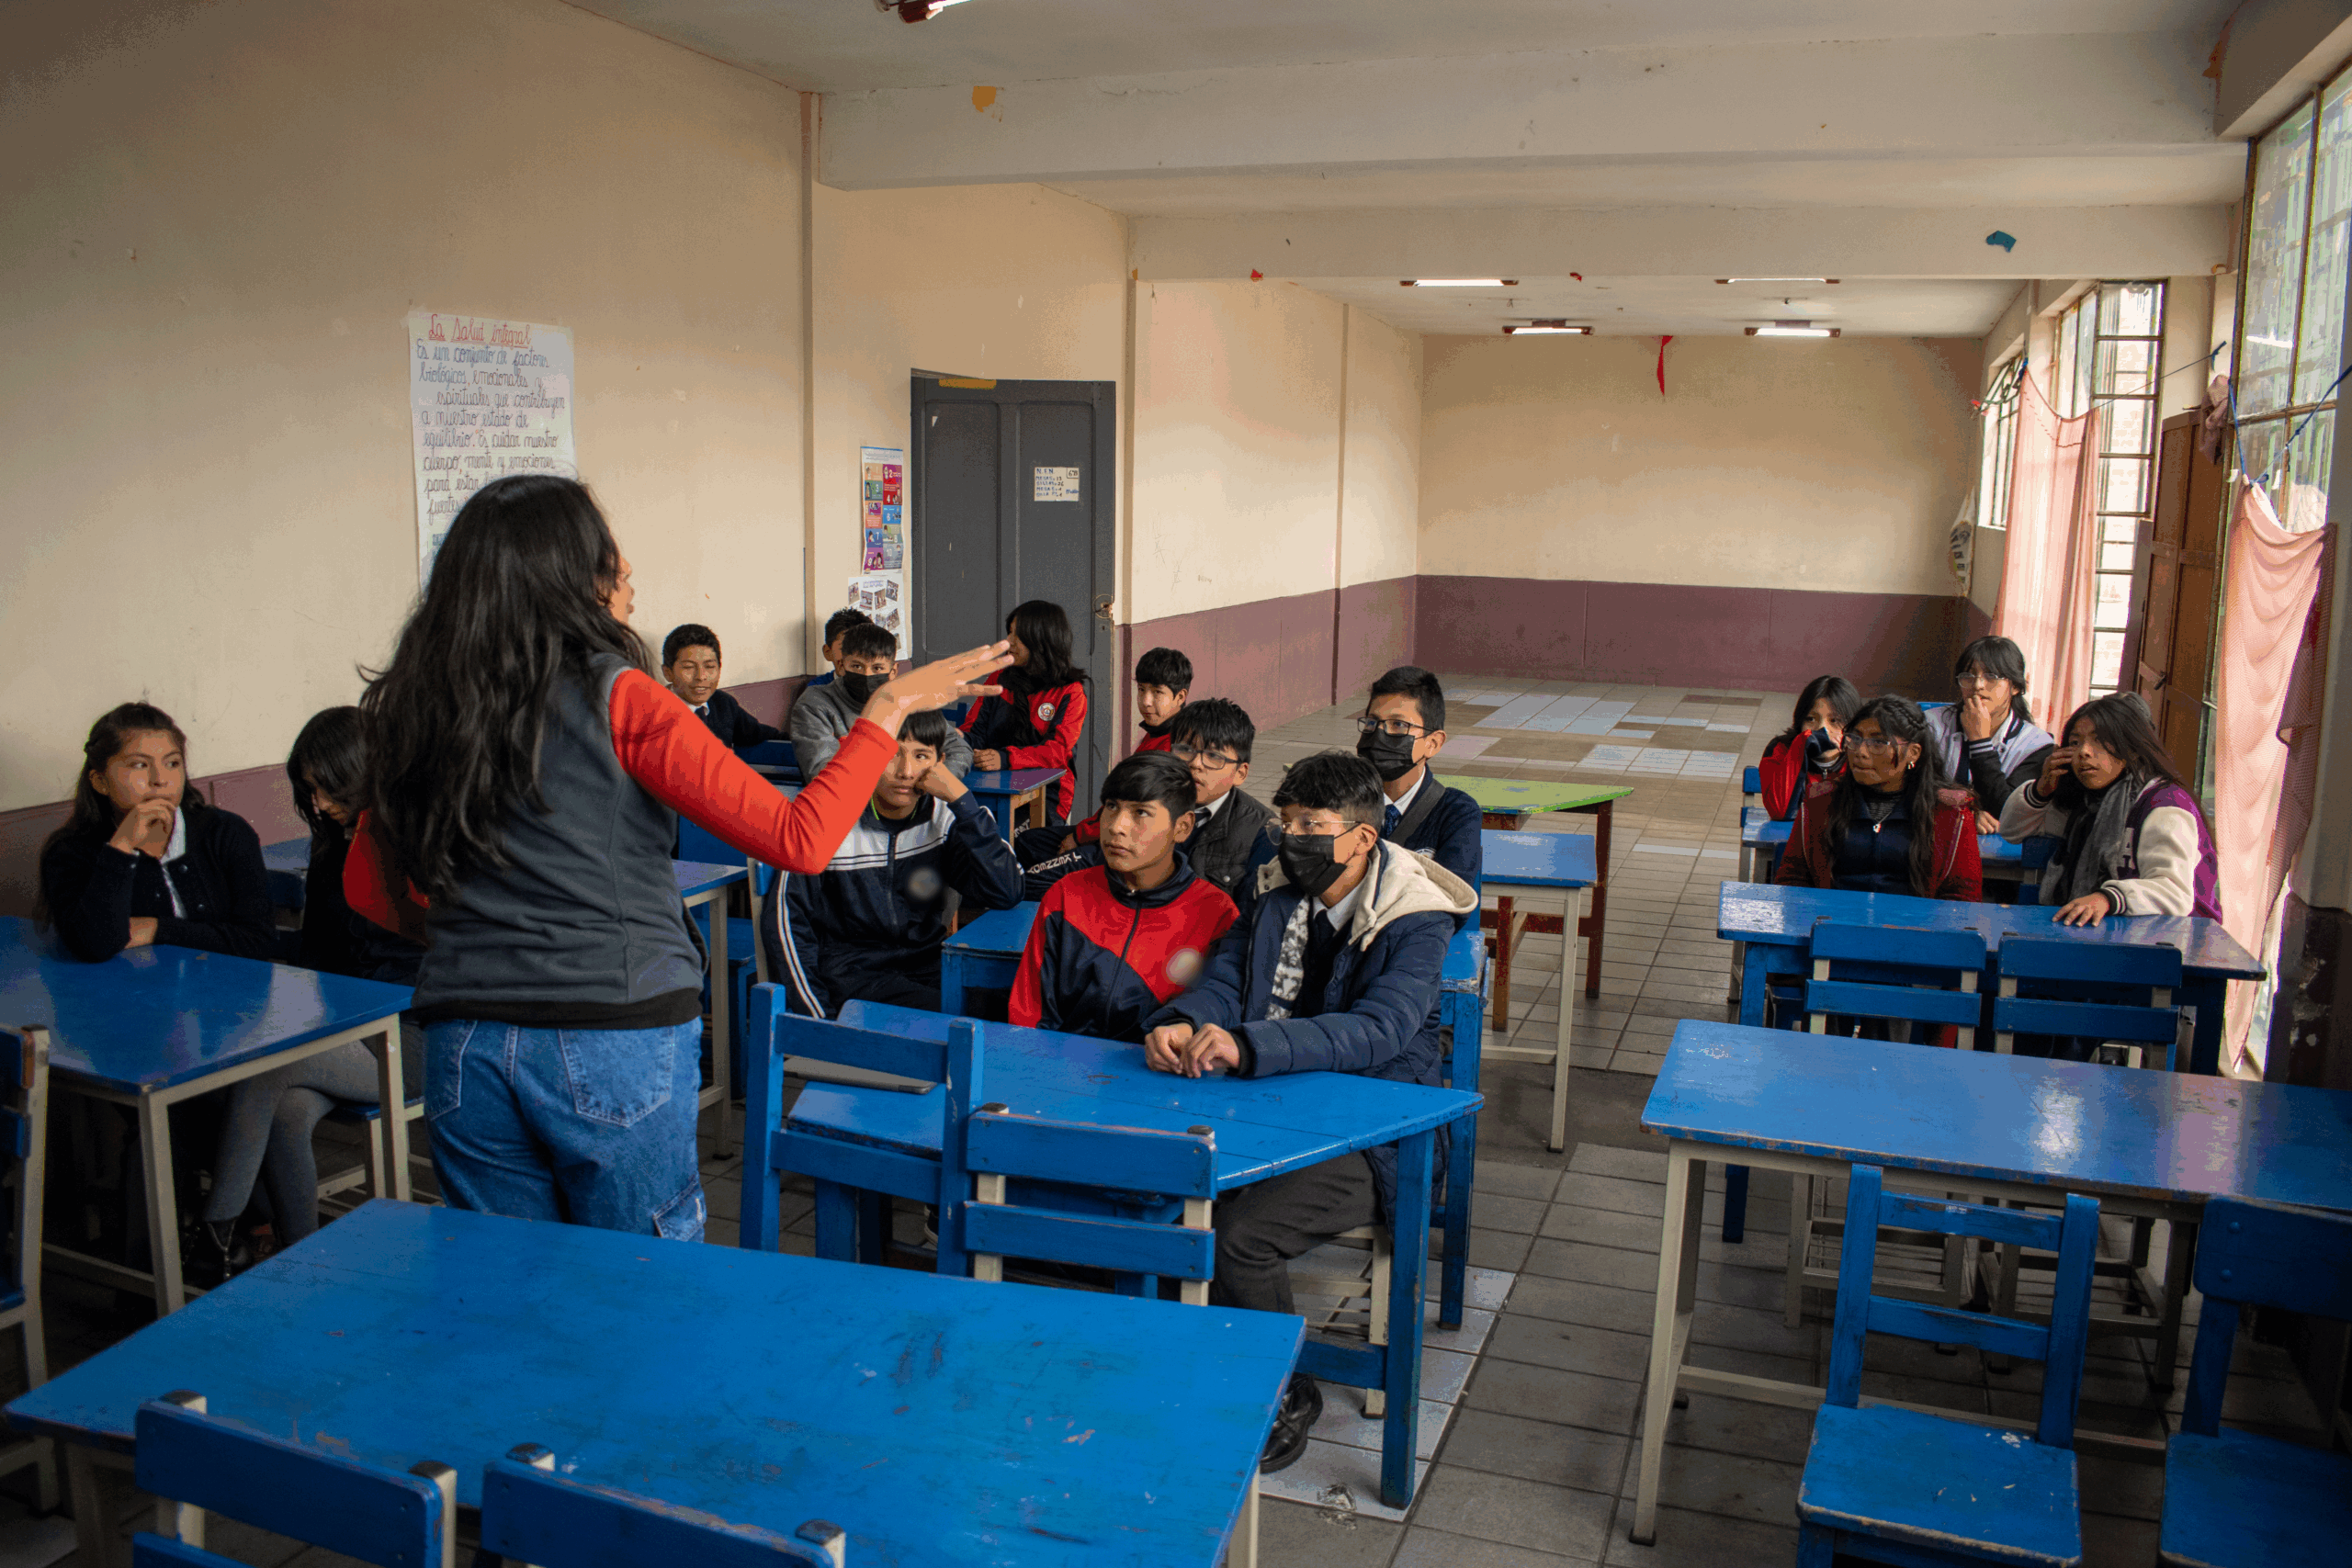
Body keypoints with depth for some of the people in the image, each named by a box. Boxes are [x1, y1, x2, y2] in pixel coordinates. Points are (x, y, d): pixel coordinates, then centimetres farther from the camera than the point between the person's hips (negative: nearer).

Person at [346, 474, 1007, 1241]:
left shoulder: (415, 708, 3)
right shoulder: (614, 697, -12)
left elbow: (370, 891, 12)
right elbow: (799, 839, -16)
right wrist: (890, 708, -6)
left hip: (464, 1051, 5)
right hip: (614, 1045, -4)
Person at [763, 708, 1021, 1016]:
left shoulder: (947, 817, 1)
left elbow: (1006, 894, -11)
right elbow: (784, 919, -5)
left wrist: (961, 799, -16)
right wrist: (820, 1019, -13)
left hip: (929, 968, 4)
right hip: (850, 974, -4)